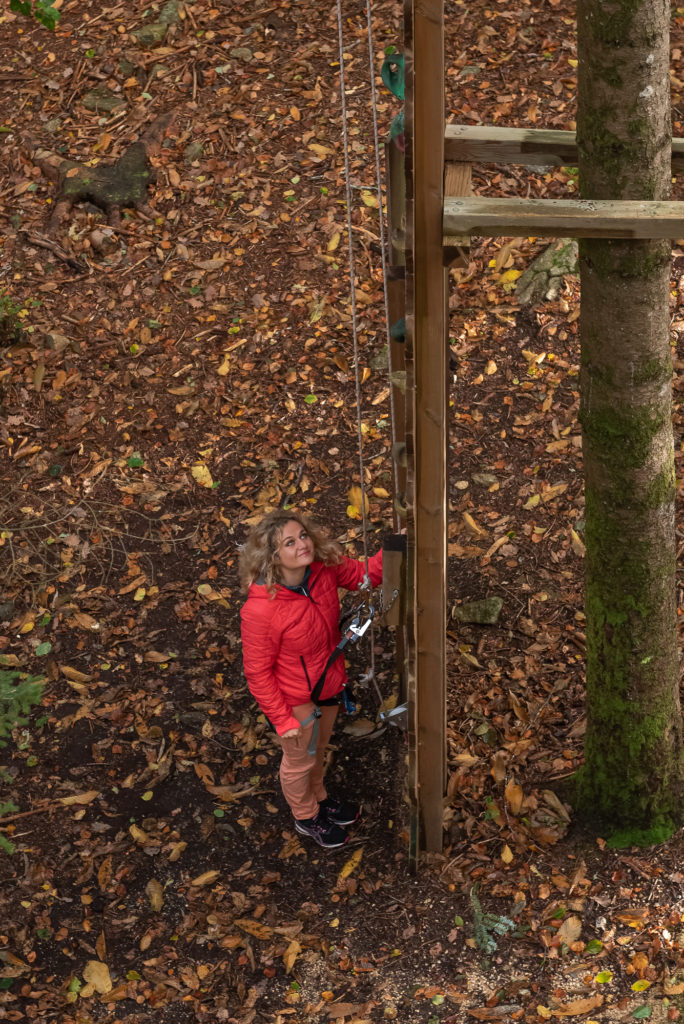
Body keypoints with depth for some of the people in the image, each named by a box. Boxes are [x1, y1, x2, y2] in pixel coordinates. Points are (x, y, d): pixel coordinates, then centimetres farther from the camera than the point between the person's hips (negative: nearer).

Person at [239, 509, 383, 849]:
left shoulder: (324, 569, -21)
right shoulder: (259, 609, -37)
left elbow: (363, 574, -2)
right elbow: (257, 671, -24)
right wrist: (282, 719, -17)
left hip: (329, 685, 5)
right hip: (295, 701, -5)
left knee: (318, 749, 33)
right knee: (299, 760, 24)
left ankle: (318, 796, 63)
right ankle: (306, 817, 54)